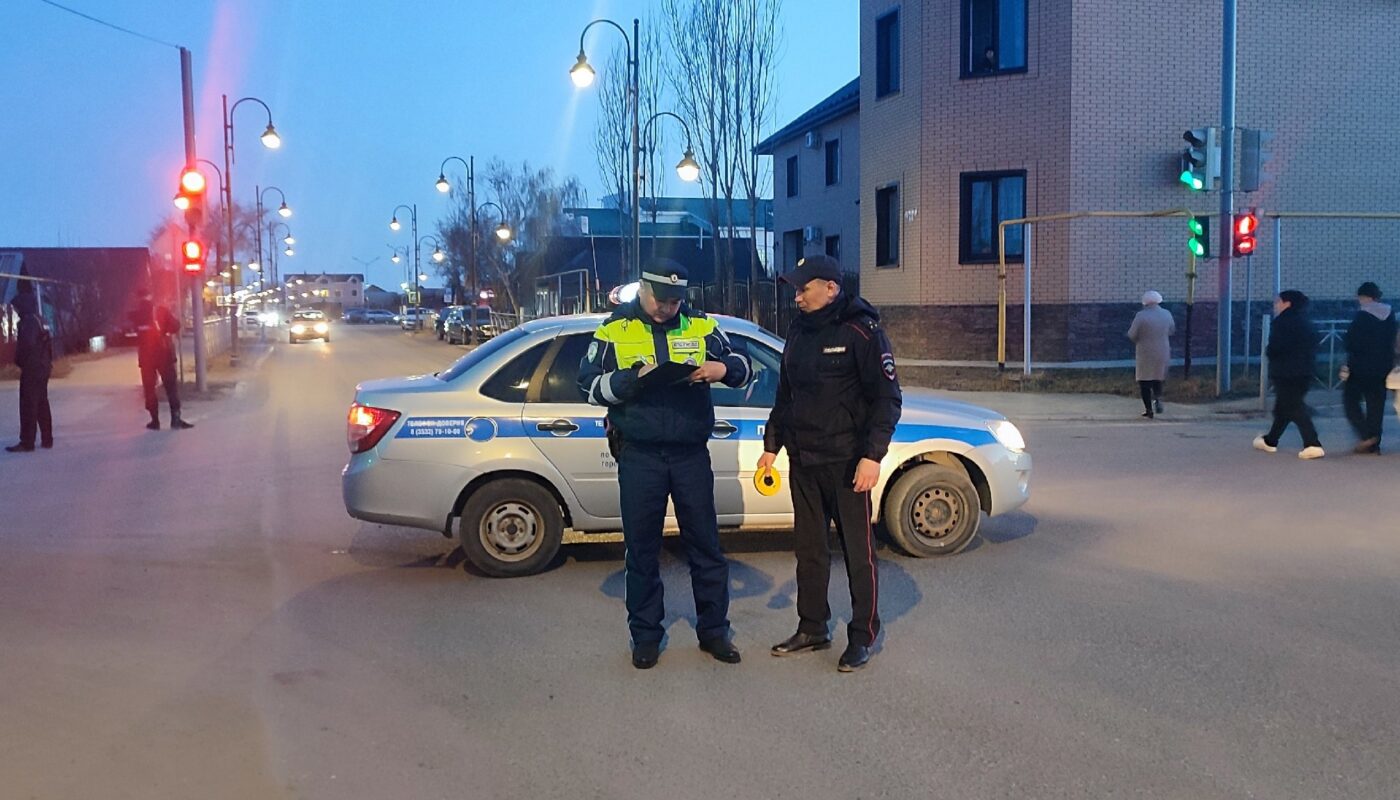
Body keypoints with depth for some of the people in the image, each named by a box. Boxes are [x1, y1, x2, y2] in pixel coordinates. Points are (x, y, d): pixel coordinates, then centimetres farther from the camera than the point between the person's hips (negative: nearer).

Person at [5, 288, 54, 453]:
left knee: (28, 406, -7)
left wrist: (18, 359, -10)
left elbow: (27, 344, -25)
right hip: (43, 368, 10)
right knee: (42, 404, 13)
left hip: (32, 369, -10)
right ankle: (47, 439, 17)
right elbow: (48, 343, 17)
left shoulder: (29, 321, -15)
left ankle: (27, 442, -7)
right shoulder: (39, 320, 14)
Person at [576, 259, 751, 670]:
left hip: (692, 452, 1)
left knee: (706, 544, 8)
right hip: (639, 455, -1)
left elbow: (742, 365, 9)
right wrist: (634, 378, -18)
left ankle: (713, 630, 22)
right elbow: (590, 385, -2)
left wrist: (724, 369, -15)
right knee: (642, 548, 7)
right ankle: (645, 635, 20)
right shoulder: (614, 330, 2)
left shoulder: (700, 325, 5)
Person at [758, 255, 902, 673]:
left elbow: (887, 398, -12)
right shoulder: (798, 331, 11)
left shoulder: (860, 331, -10)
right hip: (802, 461, 7)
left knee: (858, 552, 2)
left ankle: (863, 636, 13)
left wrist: (872, 455, -18)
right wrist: (772, 444, 18)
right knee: (809, 549, 14)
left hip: (846, 463, -7)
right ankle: (812, 628, 26)